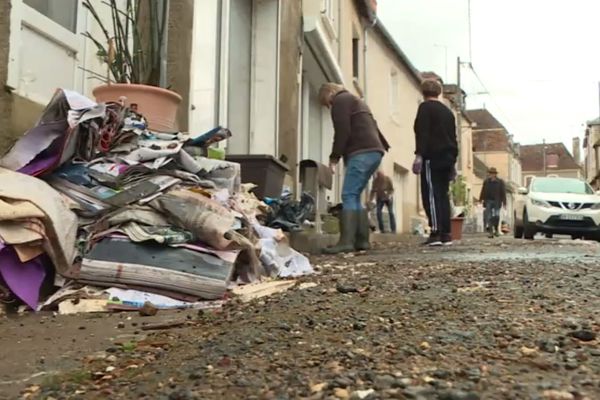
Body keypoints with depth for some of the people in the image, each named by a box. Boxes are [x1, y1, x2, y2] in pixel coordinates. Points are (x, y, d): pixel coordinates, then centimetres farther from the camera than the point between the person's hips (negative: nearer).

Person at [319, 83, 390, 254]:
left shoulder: (340, 100, 3)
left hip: (362, 152, -10)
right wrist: (384, 146, 29)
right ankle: (362, 240, 6)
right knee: (354, 196, 9)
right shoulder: (355, 101, 31)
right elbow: (373, 127, 29)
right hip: (373, 151, 10)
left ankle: (346, 241, -21)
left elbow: (342, 130, -10)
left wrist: (334, 156, -7)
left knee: (349, 196, -14)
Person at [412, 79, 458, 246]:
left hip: (432, 157, -7)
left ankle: (436, 233, -18)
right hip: (447, 158, 7)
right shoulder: (448, 111, 22)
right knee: (443, 195, 8)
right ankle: (445, 234, 5)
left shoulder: (425, 107, 0)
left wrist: (419, 155, -18)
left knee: (431, 195, -10)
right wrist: (453, 162, 22)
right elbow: (453, 138, 21)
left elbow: (422, 133, -13)